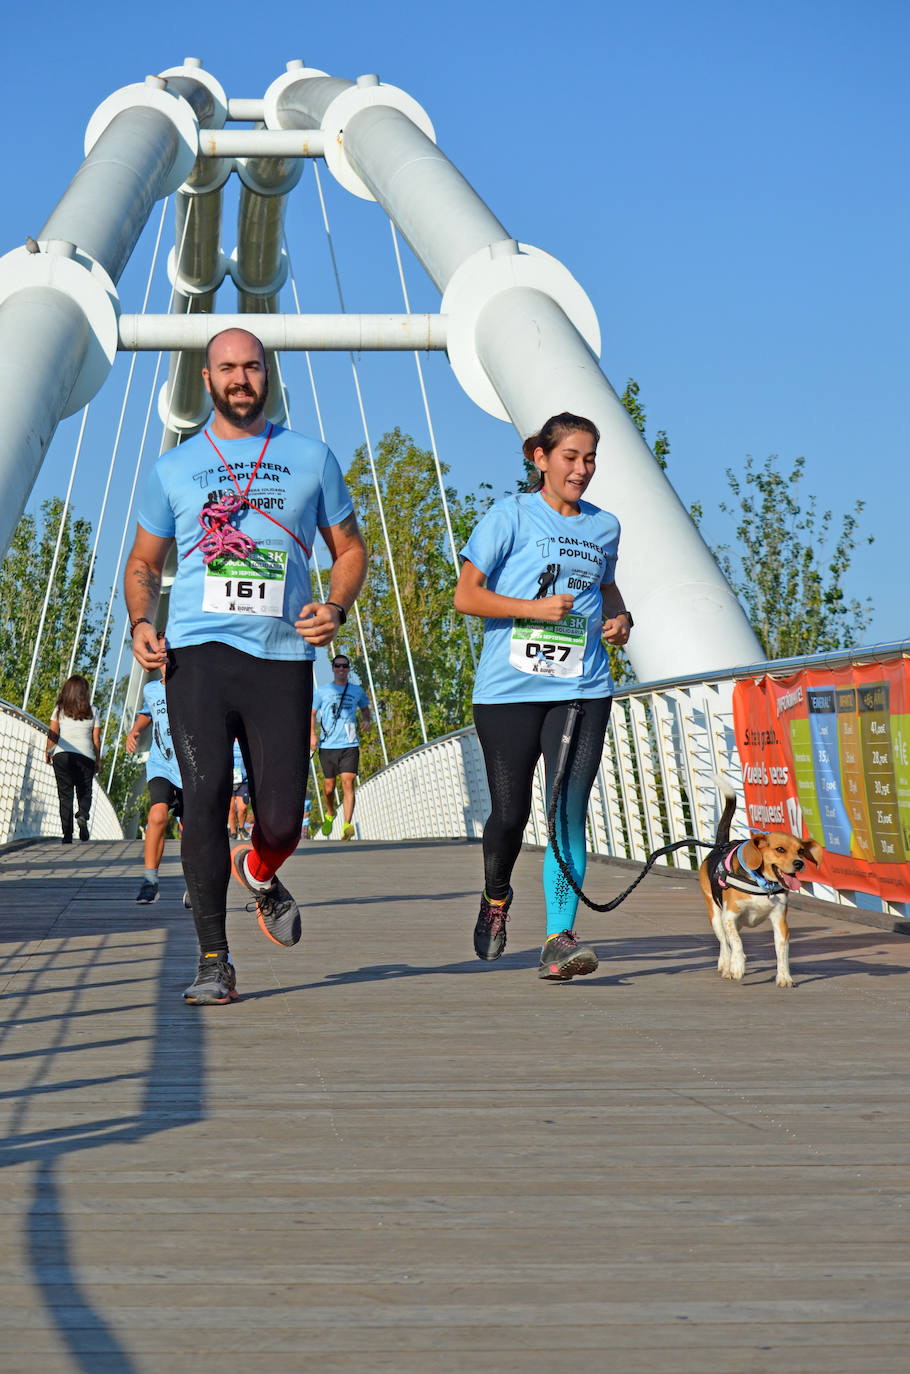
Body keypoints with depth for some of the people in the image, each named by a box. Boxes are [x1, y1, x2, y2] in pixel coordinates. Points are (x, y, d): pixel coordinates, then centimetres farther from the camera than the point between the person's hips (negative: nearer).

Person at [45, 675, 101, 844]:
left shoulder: (60, 709, 5)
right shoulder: (92, 711, 6)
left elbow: (52, 733, 0)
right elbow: (96, 739, 5)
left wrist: (48, 751, 15)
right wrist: (98, 761, 13)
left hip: (62, 754, 0)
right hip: (86, 755, 0)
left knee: (65, 794, 3)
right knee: (85, 792, 12)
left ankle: (67, 834, -4)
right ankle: (83, 816, -19)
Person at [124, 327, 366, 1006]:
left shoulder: (312, 458, 12)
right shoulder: (174, 468, 13)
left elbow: (350, 548, 18)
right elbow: (144, 562, 21)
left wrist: (336, 607, -3)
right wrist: (141, 622, 0)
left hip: (282, 654, 0)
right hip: (199, 652, 0)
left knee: (282, 819, -2)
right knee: (205, 797, -13)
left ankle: (259, 875, 35)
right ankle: (214, 962, -6)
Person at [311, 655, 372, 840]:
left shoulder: (356, 691, 12)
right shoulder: (322, 690, 8)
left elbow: (365, 709, 27)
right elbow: (312, 713, 13)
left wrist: (367, 720, 5)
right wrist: (312, 734, -2)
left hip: (350, 745, 0)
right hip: (327, 745, 0)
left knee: (348, 783, -16)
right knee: (329, 786, 7)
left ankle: (347, 825, -24)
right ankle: (330, 814, 38)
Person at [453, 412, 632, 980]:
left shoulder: (604, 526, 14)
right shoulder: (511, 516, 0)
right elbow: (466, 595, -3)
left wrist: (621, 618, 11)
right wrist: (534, 608, -14)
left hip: (582, 689, 3)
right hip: (510, 688, -3)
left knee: (569, 813, -10)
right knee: (511, 812, 3)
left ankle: (560, 940, -12)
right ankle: (497, 897, 34)